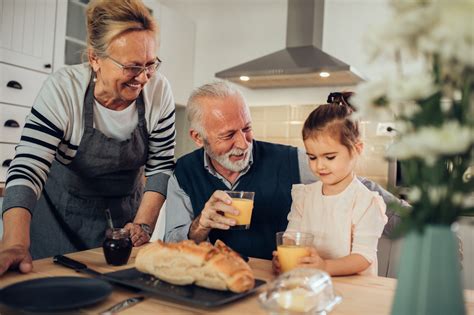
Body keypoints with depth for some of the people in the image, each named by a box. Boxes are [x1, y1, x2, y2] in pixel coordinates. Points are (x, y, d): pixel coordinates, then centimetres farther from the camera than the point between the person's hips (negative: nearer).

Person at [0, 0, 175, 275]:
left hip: (125, 212, 3)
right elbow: (27, 169, -30)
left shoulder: (158, 90, -16)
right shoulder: (64, 90, -24)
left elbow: (161, 165, -9)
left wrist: (143, 225, -18)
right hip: (62, 215, -2)